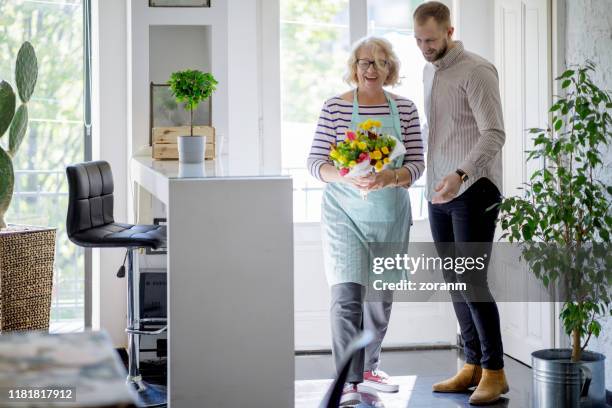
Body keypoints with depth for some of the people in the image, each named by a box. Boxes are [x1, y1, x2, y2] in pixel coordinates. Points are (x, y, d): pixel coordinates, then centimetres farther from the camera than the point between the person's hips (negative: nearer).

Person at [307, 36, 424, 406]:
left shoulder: (405, 109, 3)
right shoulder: (335, 107, -4)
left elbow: (417, 164, 1)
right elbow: (315, 161, -5)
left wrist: (390, 177, -20)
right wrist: (348, 178, -23)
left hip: (391, 215, 3)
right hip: (345, 213, -3)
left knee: (381, 296, 12)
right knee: (347, 296, -12)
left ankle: (369, 368, 29)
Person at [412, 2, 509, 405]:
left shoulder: (477, 70, -10)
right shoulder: (429, 71, 16)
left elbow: (494, 134, -18)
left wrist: (460, 174, -32)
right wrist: (436, 181, 16)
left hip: (473, 190, -8)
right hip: (439, 193, 8)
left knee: (471, 280, -10)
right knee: (454, 282, 8)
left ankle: (495, 372, -2)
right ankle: (473, 366, 15)